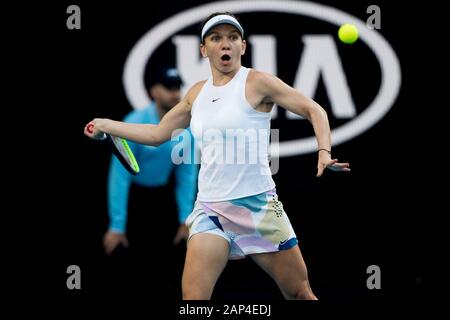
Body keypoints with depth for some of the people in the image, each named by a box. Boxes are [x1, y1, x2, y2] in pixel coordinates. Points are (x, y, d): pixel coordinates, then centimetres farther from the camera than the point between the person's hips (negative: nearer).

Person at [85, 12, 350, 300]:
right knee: (193, 298, -13)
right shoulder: (197, 93, 12)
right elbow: (157, 134, 25)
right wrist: (104, 125, 26)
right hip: (210, 211, 4)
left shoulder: (257, 82, -5)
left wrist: (324, 152, -21)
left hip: (258, 206, -4)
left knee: (301, 294, 2)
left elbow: (313, 110, -5)